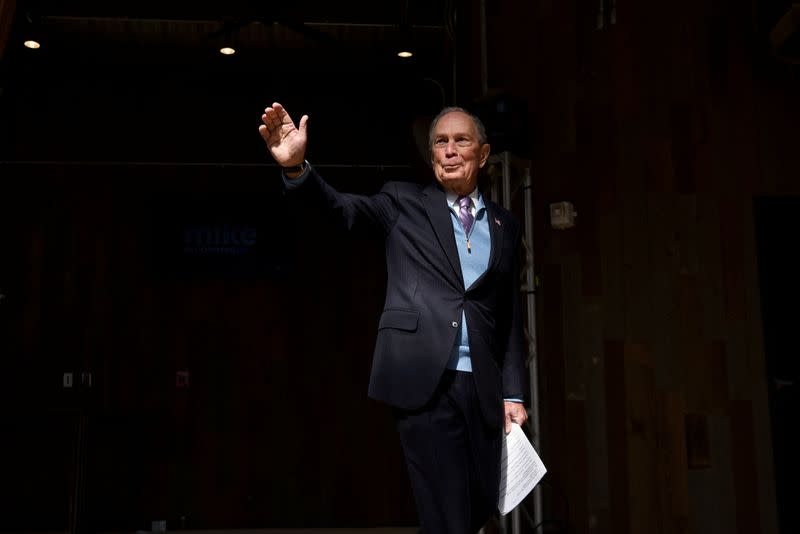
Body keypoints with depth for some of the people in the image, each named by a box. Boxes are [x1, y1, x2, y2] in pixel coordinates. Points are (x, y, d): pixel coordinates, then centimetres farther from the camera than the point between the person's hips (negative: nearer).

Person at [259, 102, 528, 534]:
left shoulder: (504, 225, 15)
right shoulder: (404, 202, 7)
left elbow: (509, 317, 15)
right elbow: (342, 208, -9)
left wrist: (513, 393, 10)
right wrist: (296, 167, -28)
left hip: (482, 388, 4)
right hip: (425, 383, -4)